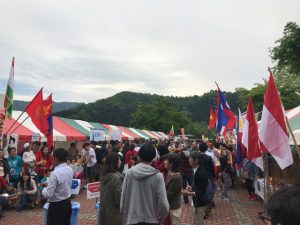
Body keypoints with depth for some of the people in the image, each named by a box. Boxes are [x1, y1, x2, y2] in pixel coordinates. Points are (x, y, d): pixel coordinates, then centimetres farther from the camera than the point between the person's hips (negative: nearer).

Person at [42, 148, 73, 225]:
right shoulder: (70, 169, -2)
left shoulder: (55, 173, -24)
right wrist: (48, 183, 14)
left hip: (56, 206, -7)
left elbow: (48, 194, -21)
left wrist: (44, 190, -2)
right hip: (67, 203, 7)